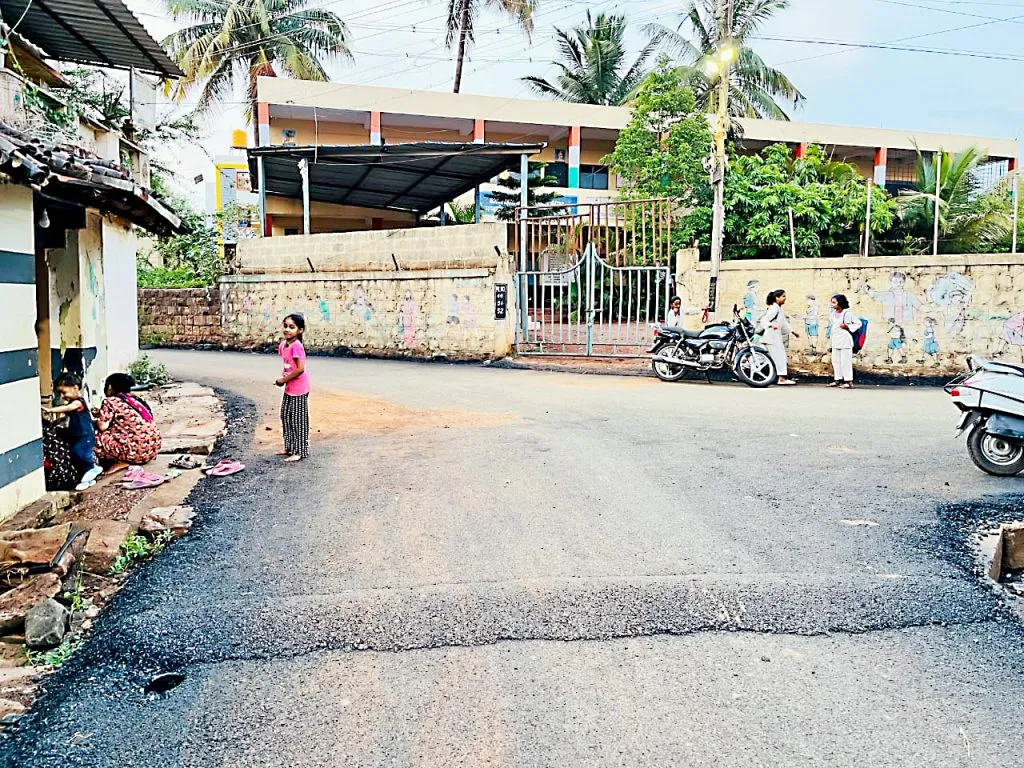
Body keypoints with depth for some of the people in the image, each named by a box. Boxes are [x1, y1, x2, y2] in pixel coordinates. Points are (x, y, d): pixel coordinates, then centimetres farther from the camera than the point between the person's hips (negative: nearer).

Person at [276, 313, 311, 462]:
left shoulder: (296, 346, -21)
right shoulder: (283, 345, 5)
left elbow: (300, 368, -25)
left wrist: (284, 380, -16)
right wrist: (283, 379, 0)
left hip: (299, 388, -9)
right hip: (289, 388, 9)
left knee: (298, 419, -1)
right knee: (286, 416, 17)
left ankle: (300, 451, 9)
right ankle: (290, 447, 31)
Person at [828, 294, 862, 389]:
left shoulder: (847, 313, -10)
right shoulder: (833, 313, 8)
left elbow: (858, 324, -5)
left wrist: (847, 326, -15)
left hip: (845, 340, -7)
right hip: (835, 341, 7)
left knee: (846, 361, -6)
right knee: (835, 361, 10)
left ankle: (848, 381, -2)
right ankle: (838, 379, 19)